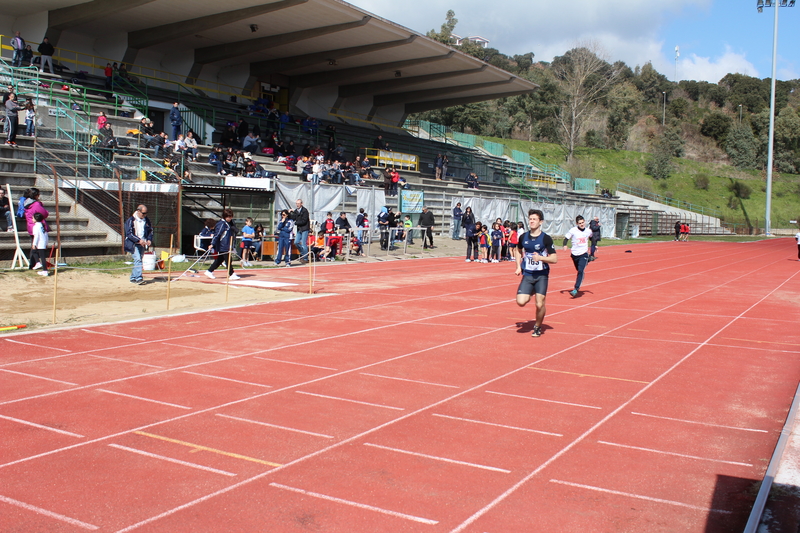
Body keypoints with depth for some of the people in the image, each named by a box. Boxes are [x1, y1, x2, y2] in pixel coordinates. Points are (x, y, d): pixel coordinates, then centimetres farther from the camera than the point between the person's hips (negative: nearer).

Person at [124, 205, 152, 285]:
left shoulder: (146, 220, 7)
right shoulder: (131, 220, -9)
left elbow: (150, 230, 17)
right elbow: (129, 233, -13)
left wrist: (149, 239, -1)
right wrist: (139, 240, -23)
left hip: (142, 244, 6)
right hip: (133, 244, -6)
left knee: (138, 260, 9)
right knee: (137, 259, -18)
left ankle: (133, 278, 20)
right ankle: (139, 278, -22)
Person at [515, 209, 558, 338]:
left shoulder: (546, 238, -9)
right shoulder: (523, 237, 2)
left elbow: (554, 259, -10)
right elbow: (518, 251, 23)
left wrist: (540, 258, -26)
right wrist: (518, 267, 11)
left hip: (541, 275, -3)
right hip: (527, 275, 3)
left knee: (540, 304, -7)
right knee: (521, 302, -13)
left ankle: (537, 327, 20)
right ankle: (531, 293, 23)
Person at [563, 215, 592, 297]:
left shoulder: (588, 231, 2)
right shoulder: (573, 231, -8)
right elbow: (566, 238, -3)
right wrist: (565, 245, -21)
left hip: (584, 254, 0)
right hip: (575, 254, 1)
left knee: (580, 271, -18)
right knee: (579, 271, 16)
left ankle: (576, 289, -21)